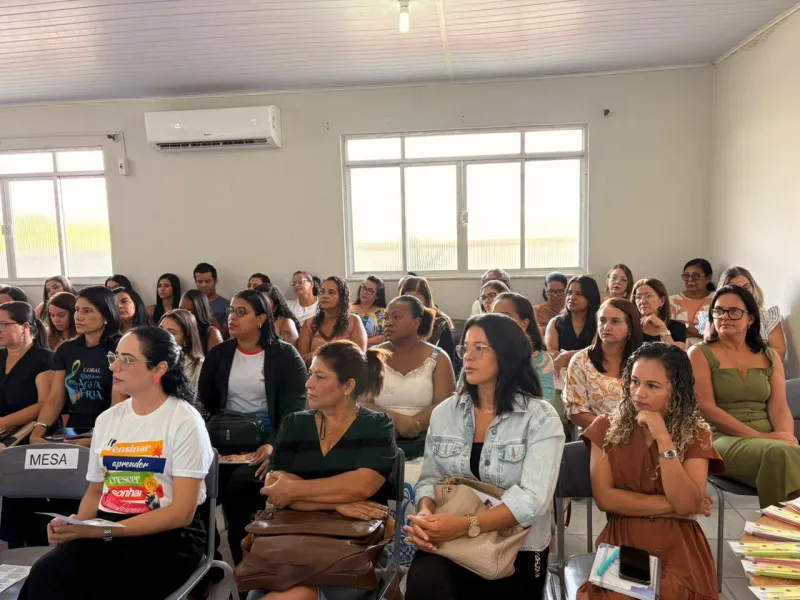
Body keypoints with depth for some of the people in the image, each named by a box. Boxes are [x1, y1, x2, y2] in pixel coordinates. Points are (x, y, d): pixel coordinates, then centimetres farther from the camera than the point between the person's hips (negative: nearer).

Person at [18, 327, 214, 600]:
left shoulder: (185, 421, -8)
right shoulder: (107, 419, 12)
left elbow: (182, 512, -12)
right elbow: (95, 491, 17)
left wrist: (104, 531, -18)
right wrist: (76, 526, -5)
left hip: (168, 537, -5)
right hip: (104, 531, 5)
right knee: (45, 574, -24)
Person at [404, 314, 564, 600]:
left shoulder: (541, 418, -9)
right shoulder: (444, 412, 4)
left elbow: (533, 499, -19)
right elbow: (430, 478, 4)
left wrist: (465, 525, -29)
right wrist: (425, 515, -19)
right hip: (449, 543, 2)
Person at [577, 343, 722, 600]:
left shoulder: (695, 434, -1)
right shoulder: (606, 427, 0)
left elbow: (688, 505, -14)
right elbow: (604, 497, -7)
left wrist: (663, 439, -20)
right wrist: (671, 506, -10)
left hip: (677, 548, 0)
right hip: (621, 543, 0)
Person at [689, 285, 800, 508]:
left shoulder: (770, 356, 16)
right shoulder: (700, 354, 2)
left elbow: (779, 407, 5)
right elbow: (706, 408, -8)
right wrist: (761, 436, -16)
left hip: (770, 441, 4)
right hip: (723, 439, -4)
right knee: (781, 454, -31)